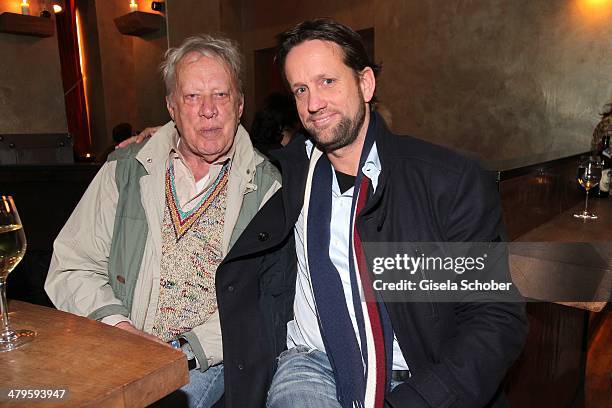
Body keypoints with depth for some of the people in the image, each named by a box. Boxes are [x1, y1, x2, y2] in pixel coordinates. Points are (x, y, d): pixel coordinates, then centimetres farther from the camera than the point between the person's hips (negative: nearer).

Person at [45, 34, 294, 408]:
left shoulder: (267, 187, -4)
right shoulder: (125, 171, 4)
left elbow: (268, 305, -6)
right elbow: (71, 268, 5)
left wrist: (185, 349, -14)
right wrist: (118, 325, -11)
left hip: (207, 361, -2)